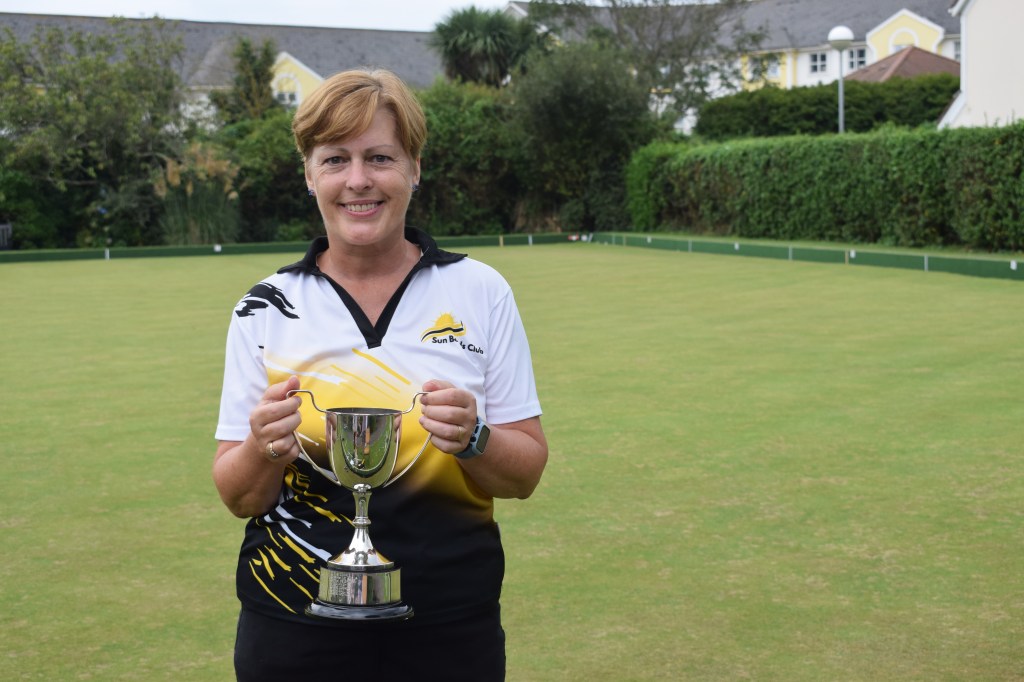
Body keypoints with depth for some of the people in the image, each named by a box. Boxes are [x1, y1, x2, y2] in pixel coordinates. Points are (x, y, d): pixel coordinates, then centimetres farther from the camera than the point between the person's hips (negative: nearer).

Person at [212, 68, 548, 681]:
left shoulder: (479, 291, -1)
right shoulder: (266, 309, -1)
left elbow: (526, 474, 0)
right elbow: (238, 498, 1)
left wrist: (472, 439, -20)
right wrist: (264, 450, -20)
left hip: (452, 630, 0)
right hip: (297, 631, 0)